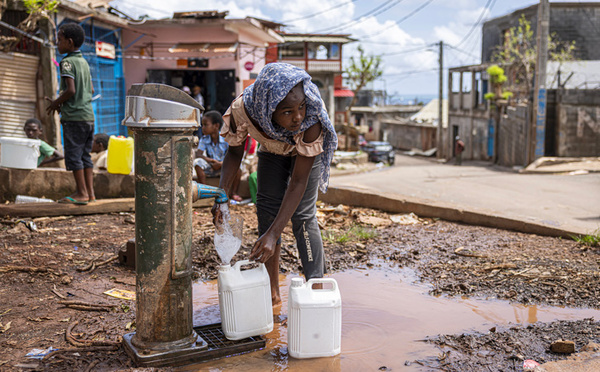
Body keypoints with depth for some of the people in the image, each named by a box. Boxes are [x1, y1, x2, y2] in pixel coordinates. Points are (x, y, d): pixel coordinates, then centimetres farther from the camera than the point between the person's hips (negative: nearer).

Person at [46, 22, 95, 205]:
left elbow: (71, 90, -20)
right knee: (85, 155, 11)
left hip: (74, 117, -8)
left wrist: (56, 103, -4)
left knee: (73, 156, -1)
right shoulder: (84, 62, 14)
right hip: (89, 115, 8)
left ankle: (81, 193, 0)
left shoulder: (67, 62, -10)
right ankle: (90, 192, 12)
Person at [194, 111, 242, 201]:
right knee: (197, 162, -27)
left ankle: (233, 192, -13)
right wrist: (210, 160, -31)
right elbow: (198, 154, -14)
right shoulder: (204, 139, -5)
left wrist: (221, 163, -31)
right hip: (210, 168, 2)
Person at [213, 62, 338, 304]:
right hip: (271, 149, 3)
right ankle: (272, 292, 13)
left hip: (305, 150, -3)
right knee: (267, 210, 1)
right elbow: (235, 152, -16)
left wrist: (274, 234, -43)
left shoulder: (312, 118, -44)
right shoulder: (242, 110, -37)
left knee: (303, 215, -13)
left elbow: (298, 182, -39)